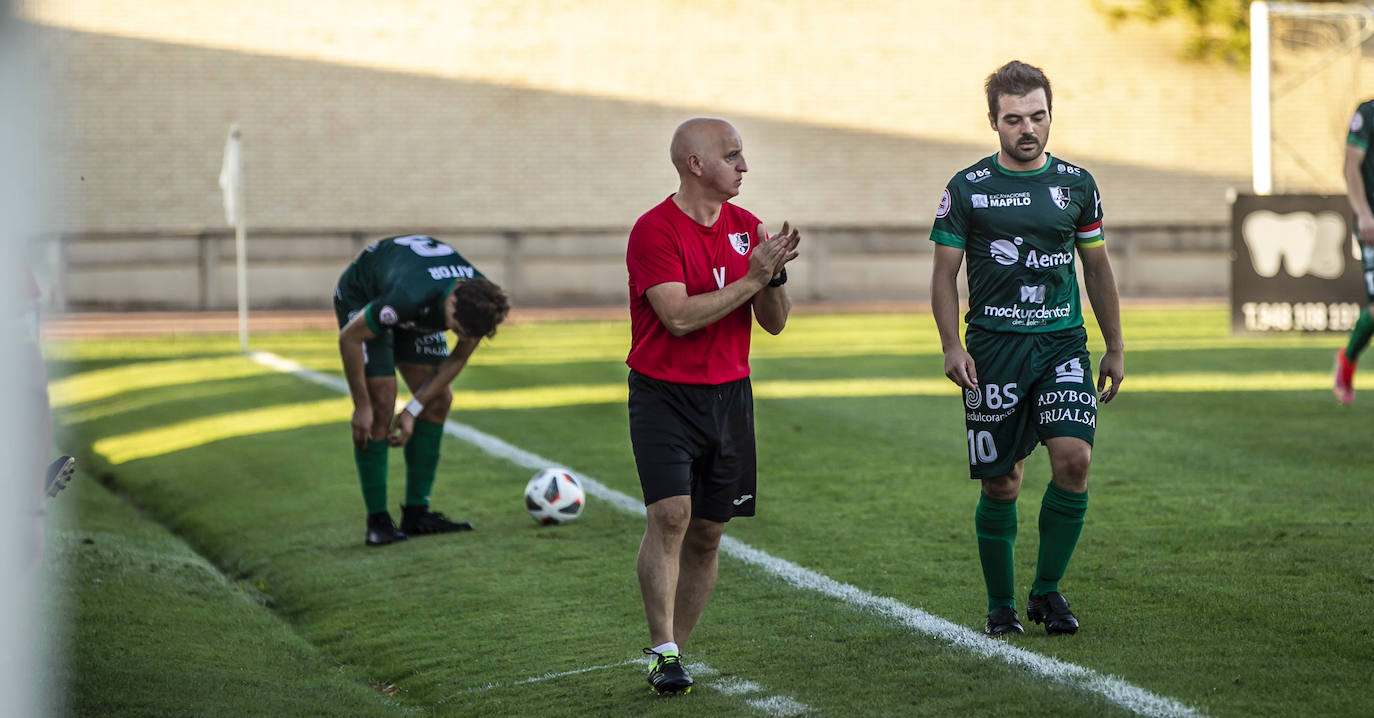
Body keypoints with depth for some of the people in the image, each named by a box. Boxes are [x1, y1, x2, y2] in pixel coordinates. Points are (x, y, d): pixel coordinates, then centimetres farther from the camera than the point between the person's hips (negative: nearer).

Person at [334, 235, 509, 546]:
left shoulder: (479, 302, -27)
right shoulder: (410, 296, -45)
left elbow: (457, 359, -10)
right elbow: (349, 337, -30)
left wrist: (414, 409, -16)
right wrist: (361, 405, -24)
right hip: (361, 299, -6)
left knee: (439, 400, -2)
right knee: (380, 404, -17)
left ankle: (416, 512, 4)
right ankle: (377, 520, -12)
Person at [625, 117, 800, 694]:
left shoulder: (745, 228, 9)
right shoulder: (655, 231, -11)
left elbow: (774, 323, 11)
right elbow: (679, 316, -20)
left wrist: (775, 276, -10)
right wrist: (751, 279, -18)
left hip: (729, 396, 6)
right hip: (664, 397, -6)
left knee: (706, 533, 6)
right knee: (670, 514, -18)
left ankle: (676, 649, 16)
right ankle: (664, 655, -15)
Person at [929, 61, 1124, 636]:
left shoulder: (1076, 184, 9)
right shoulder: (968, 189, 1)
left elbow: (1098, 269, 17)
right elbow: (944, 274, 3)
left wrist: (1114, 348, 16)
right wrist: (951, 346, -10)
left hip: (1063, 344, 2)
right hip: (993, 348, -2)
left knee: (1073, 458, -17)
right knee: (1001, 486, 0)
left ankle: (1047, 589, -1)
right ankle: (1000, 606, 17)